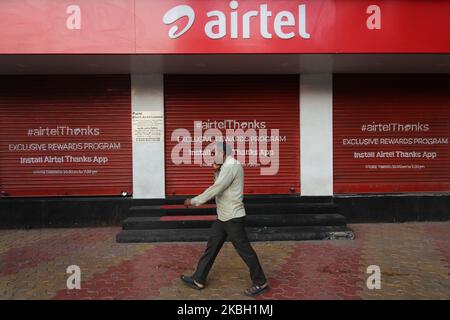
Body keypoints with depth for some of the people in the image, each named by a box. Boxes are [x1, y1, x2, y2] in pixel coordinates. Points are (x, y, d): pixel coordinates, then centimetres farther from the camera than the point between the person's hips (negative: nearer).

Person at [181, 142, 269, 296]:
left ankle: (261, 283, 16)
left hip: (233, 218, -10)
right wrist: (217, 170, 6)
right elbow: (219, 185, 21)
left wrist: (194, 201, -18)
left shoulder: (231, 167, -19)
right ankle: (198, 280, 23)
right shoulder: (228, 166, 13)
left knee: (244, 250, 1)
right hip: (223, 217, 10)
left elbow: (215, 189, -24)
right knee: (211, 247, 13)